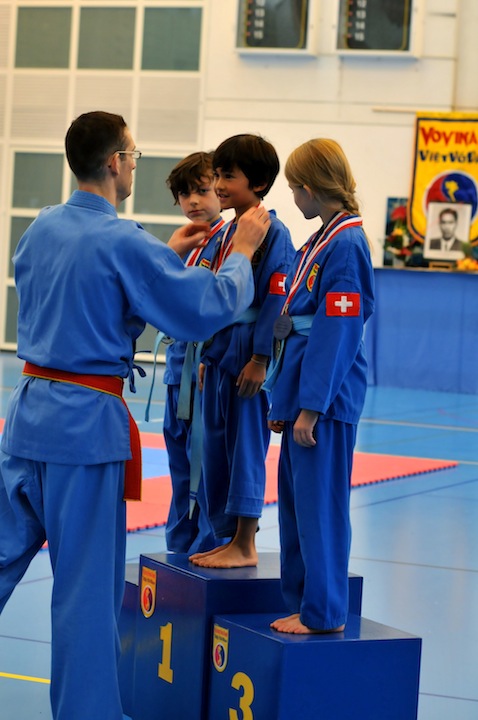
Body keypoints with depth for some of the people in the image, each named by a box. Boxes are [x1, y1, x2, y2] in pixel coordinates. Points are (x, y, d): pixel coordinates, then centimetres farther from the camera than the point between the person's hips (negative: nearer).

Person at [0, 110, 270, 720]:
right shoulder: (123, 242, -16)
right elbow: (209, 307, -12)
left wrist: (166, 254, 25)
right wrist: (241, 253, 5)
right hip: (87, 423, -7)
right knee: (87, 582, 3)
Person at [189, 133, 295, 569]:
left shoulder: (274, 234, -12)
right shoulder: (228, 232, 13)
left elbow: (277, 300, -16)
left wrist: (260, 361, -19)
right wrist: (208, 357, 16)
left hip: (249, 362, -9)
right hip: (220, 359, 9)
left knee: (246, 447, -2)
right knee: (217, 447, 12)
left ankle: (245, 546, 6)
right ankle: (229, 539, 22)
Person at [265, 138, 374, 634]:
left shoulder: (345, 245, -15)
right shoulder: (318, 242, 14)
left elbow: (338, 333, -19)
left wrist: (311, 407, -19)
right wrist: (284, 401, 17)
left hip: (327, 398, -10)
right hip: (303, 393, 10)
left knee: (320, 505, -3)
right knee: (295, 503, 15)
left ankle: (323, 612, 6)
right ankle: (302, 603, 24)